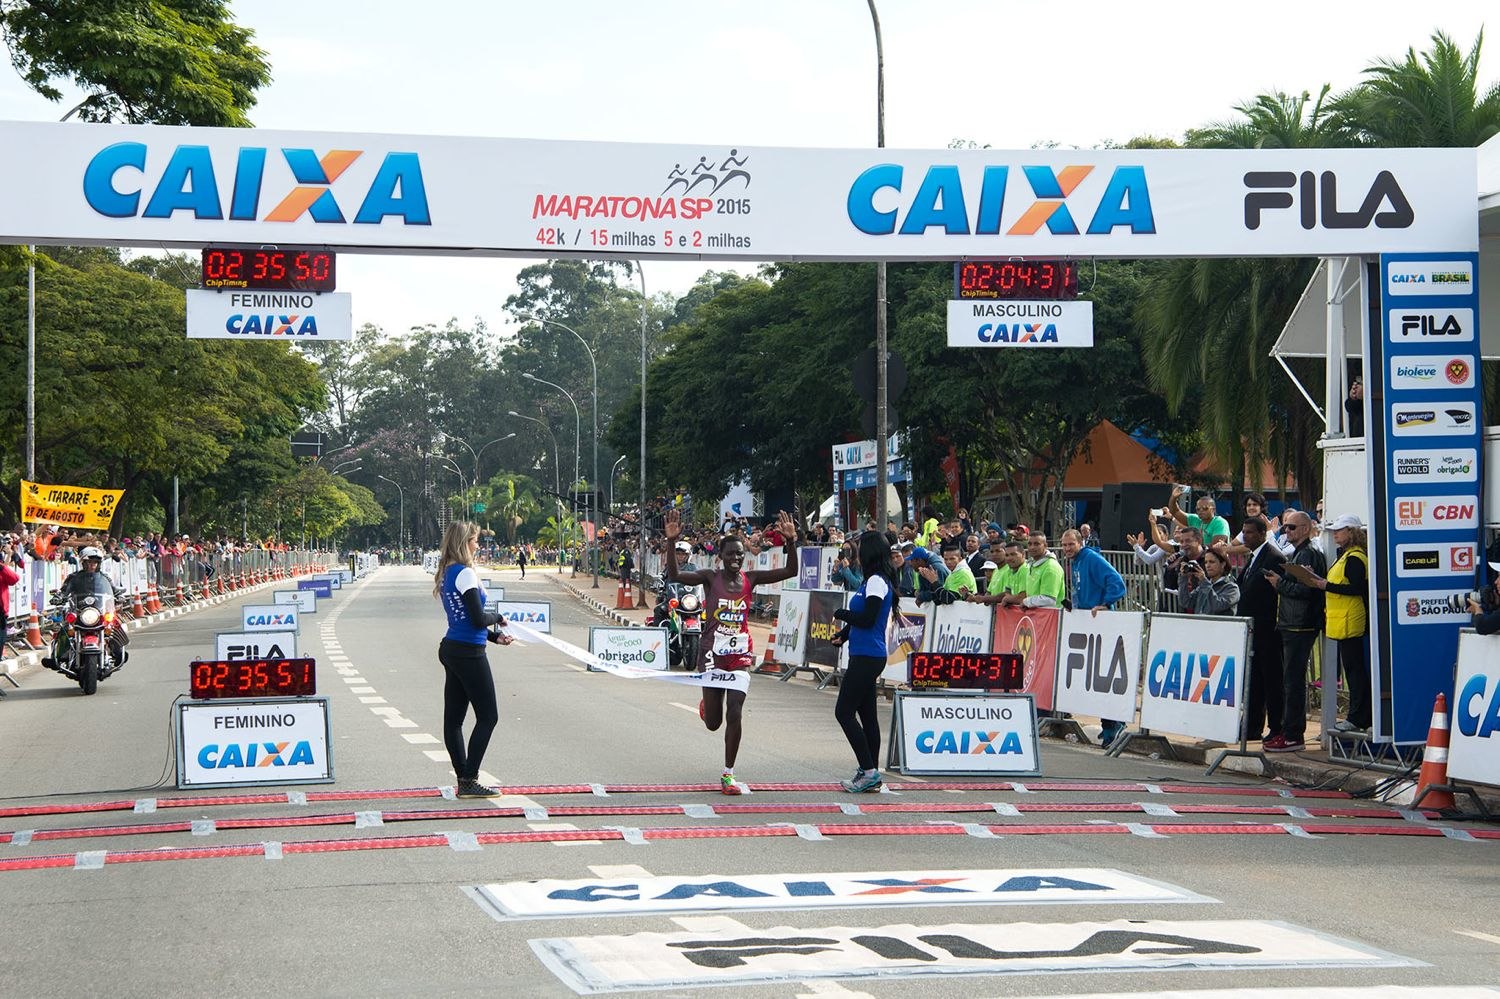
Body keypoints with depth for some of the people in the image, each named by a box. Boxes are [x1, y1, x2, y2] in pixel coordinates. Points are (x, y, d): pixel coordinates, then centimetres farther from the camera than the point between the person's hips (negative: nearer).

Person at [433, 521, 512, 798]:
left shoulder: (446, 574, 13)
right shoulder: (465, 574, -15)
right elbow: (478, 619, -19)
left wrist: (494, 636, 14)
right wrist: (498, 618, 1)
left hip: (451, 649, 9)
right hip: (469, 653, -9)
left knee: (453, 717, 8)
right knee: (488, 716, -2)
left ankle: (463, 780, 13)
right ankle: (469, 781, -4)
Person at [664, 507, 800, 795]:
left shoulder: (750, 579, 2)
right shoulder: (710, 578, -5)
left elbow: (790, 571, -4)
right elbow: (674, 576, -20)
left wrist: (791, 542, -19)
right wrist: (671, 543, -32)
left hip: (741, 654, 1)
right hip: (713, 653, -1)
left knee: (735, 713, -13)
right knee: (713, 723, 10)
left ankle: (728, 774, -1)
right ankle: (707, 703, 50)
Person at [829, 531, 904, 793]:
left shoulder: (876, 581, -15)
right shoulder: (872, 580, 15)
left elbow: (867, 619, -21)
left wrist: (841, 613, -6)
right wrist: (845, 634, 10)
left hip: (867, 657, -10)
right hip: (867, 656, 10)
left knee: (844, 712, -8)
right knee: (867, 715, 11)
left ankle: (869, 770, -7)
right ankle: (870, 773, 15)